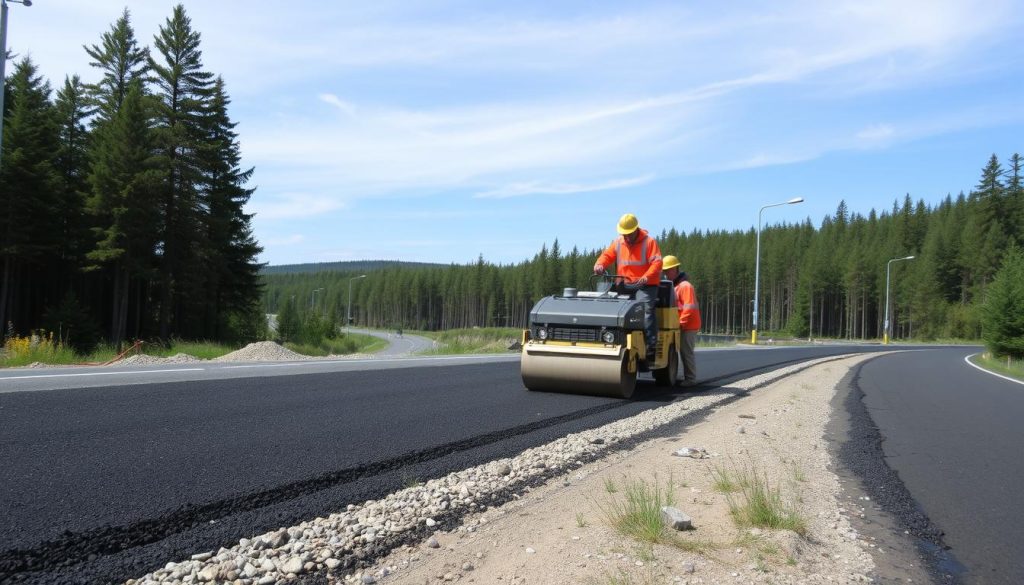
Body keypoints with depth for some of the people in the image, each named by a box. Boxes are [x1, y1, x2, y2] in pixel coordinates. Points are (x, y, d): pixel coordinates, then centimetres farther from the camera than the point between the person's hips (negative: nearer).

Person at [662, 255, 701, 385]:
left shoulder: (685, 286, -13)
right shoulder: (674, 286, 17)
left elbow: (689, 309, -19)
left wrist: (680, 323, -17)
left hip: (688, 326, -9)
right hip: (683, 326, 9)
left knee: (687, 352, -7)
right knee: (684, 351, 11)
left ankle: (691, 378, -1)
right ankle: (688, 377, 18)